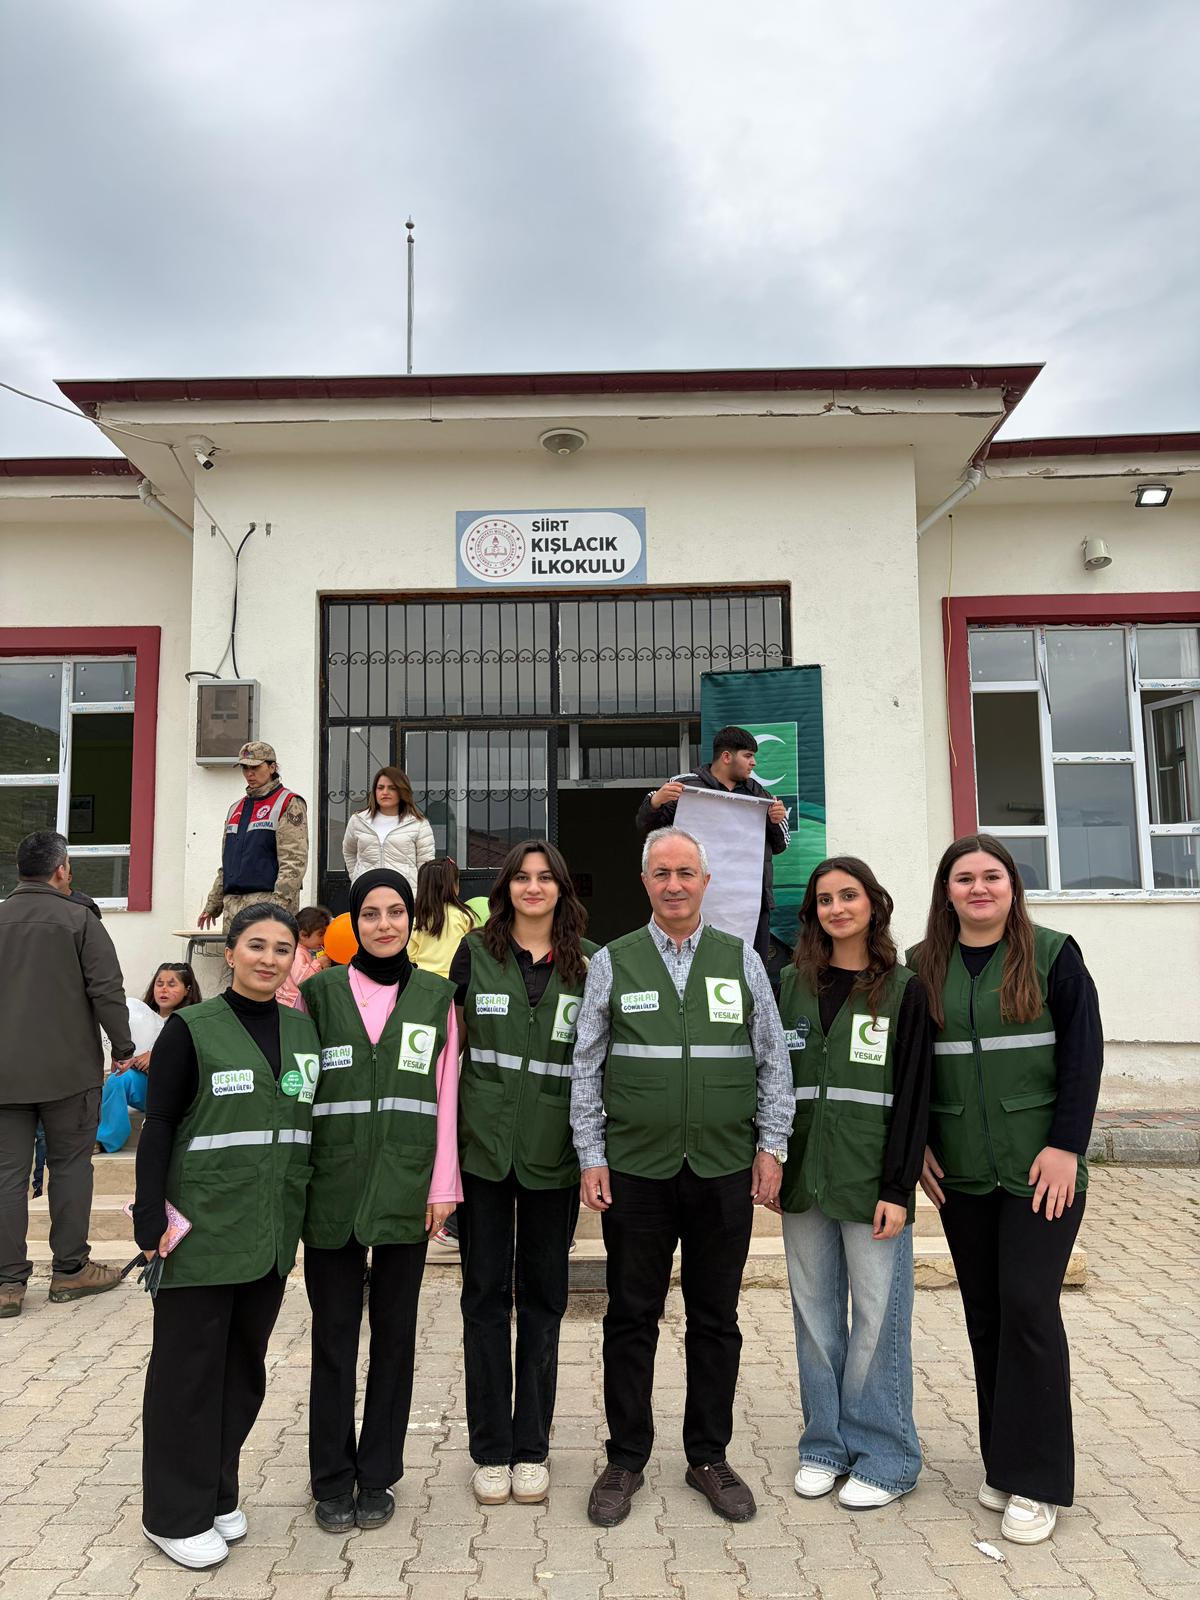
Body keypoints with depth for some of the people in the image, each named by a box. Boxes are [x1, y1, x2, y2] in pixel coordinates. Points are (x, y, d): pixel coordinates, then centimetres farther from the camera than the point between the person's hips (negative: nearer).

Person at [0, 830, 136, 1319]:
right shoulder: (79, 920, -9)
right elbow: (107, 991, -13)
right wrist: (123, 1047, -1)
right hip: (68, 1068, -4)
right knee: (70, 1165, 8)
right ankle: (69, 1269, 17)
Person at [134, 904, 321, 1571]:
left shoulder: (304, 1031, 6)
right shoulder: (192, 1029, -8)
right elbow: (157, 1127, -8)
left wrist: (306, 1216, 12)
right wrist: (152, 1221, -13)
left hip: (272, 1232, 5)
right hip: (202, 1231, -5)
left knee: (245, 1364, 16)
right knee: (190, 1365, 7)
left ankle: (217, 1492, 34)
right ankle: (175, 1513, 24)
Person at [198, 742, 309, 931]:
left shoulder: (289, 804, -2)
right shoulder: (236, 808, 22)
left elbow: (294, 861, -11)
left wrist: (278, 904, -20)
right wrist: (213, 904, 20)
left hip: (267, 902, -7)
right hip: (233, 903, 7)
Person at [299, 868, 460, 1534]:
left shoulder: (436, 998, 4)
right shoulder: (318, 992, 3)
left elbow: (445, 1096, 4)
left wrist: (443, 1185, 0)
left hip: (406, 1188, 1)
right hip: (332, 1185, 0)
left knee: (395, 1330, 10)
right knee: (333, 1333, 8)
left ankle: (378, 1475, 27)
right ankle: (332, 1479, 25)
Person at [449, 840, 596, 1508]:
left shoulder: (589, 960, 2)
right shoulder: (476, 951, 2)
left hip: (554, 1149, 0)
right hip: (484, 1145, 0)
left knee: (544, 1295, 11)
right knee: (487, 1292, 8)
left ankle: (532, 1446, 27)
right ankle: (491, 1448, 24)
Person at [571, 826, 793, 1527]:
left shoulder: (742, 961, 5)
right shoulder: (612, 962, 2)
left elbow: (774, 1061, 8)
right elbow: (586, 1068, 4)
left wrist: (771, 1147, 1)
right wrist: (591, 1158, -1)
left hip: (725, 1171, 1)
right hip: (635, 1171, -1)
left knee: (717, 1320, 12)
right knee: (631, 1319, 9)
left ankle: (710, 1457, 30)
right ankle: (626, 1461, 26)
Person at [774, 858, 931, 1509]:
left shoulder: (904, 989, -3)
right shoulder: (791, 985, 7)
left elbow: (912, 1094, -6)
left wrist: (898, 1188, -10)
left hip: (872, 1179, -3)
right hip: (803, 1175, 4)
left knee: (878, 1316, 4)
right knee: (815, 1311, 13)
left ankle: (882, 1456, 22)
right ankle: (825, 1444, 29)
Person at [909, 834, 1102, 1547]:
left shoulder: (1052, 954, -3)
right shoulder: (921, 967, 4)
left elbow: (1084, 1052, -5)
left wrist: (1066, 1145, -11)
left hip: (1042, 1170, -3)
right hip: (961, 1174, 3)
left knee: (1028, 1305, -5)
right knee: (985, 1314, 10)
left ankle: (1036, 1478, 11)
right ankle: (1003, 1460, 26)